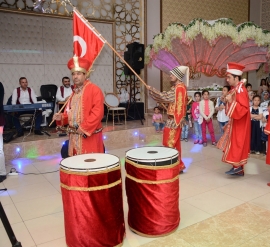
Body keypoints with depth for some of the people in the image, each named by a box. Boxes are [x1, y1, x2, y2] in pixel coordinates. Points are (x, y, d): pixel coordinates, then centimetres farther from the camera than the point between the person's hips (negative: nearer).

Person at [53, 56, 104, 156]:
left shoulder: (94, 89, -9)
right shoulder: (74, 92, 17)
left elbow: (98, 113, -18)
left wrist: (84, 128, -19)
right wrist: (61, 117, 2)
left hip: (89, 137, -7)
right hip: (74, 137, 8)